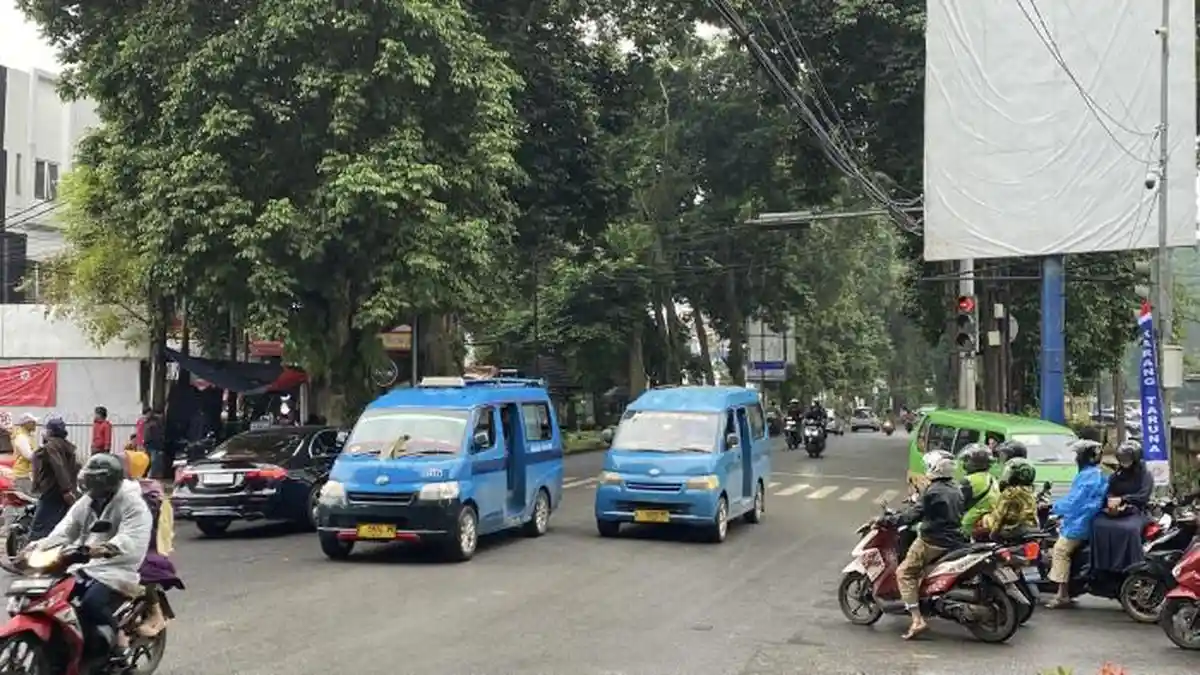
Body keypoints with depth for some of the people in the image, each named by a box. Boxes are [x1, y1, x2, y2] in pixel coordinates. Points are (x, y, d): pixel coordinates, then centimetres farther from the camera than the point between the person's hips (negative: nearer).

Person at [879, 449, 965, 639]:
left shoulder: (933, 491, -14)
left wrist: (888, 520, -14)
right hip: (955, 541, 9)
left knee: (904, 572, -8)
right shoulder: (956, 490, 12)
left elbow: (914, 515, -20)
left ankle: (917, 619, -19)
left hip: (933, 542, -9)